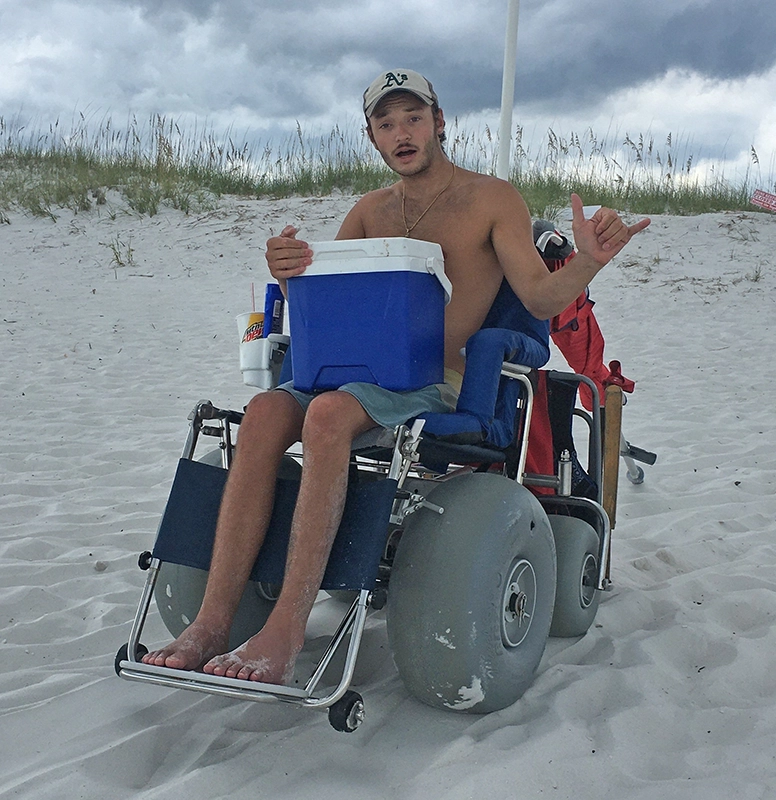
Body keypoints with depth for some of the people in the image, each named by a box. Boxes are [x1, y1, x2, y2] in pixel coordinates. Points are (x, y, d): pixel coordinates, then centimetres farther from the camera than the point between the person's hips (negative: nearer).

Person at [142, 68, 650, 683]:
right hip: (362, 371, 5)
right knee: (266, 410, -25)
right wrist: (288, 273, -7)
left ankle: (285, 633, -36)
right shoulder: (370, 211, 22)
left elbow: (541, 298, -1)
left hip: (440, 381, -5)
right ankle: (213, 623, -29)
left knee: (329, 413, -35)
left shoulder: (492, 199, 7)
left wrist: (589, 262, -23)